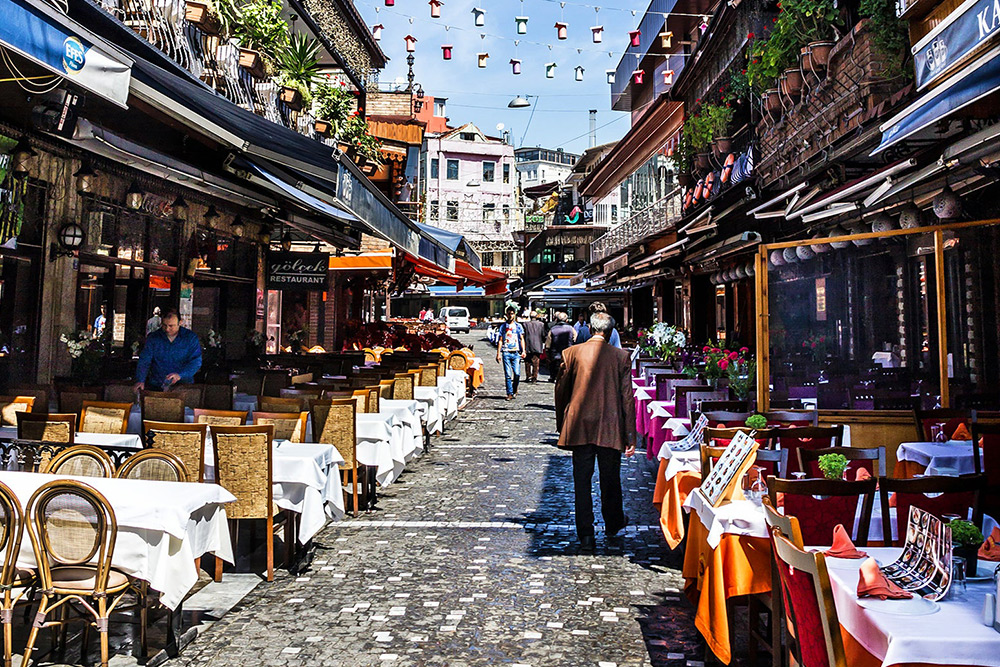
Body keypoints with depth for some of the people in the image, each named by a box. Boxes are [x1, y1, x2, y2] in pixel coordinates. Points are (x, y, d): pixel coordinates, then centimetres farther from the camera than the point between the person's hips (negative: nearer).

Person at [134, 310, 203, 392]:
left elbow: (196, 361, -5)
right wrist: (140, 380, -13)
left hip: (183, 386, -2)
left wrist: (180, 375, -21)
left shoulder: (191, 338, 2)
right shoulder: (153, 338, 9)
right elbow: (144, 361, 4)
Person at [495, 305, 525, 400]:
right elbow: (500, 340, 11)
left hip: (516, 353, 0)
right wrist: (498, 354, 5)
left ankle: (514, 389, 15)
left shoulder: (518, 326, 10)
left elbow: (522, 339, 9)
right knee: (508, 375, -2)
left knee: (517, 373, -8)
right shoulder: (503, 326, 11)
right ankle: (510, 393, 4)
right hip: (506, 353, 0)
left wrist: (523, 351, -4)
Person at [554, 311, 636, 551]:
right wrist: (630, 435, 2)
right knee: (610, 479, 16)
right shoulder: (621, 356, -3)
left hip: (579, 426, 0)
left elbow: (561, 389, 4)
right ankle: (612, 526, 34)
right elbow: (627, 397, -3)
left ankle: (586, 535, 8)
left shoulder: (571, 353, -2)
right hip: (610, 428, 0)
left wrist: (561, 424, 16)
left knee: (582, 481, 6)